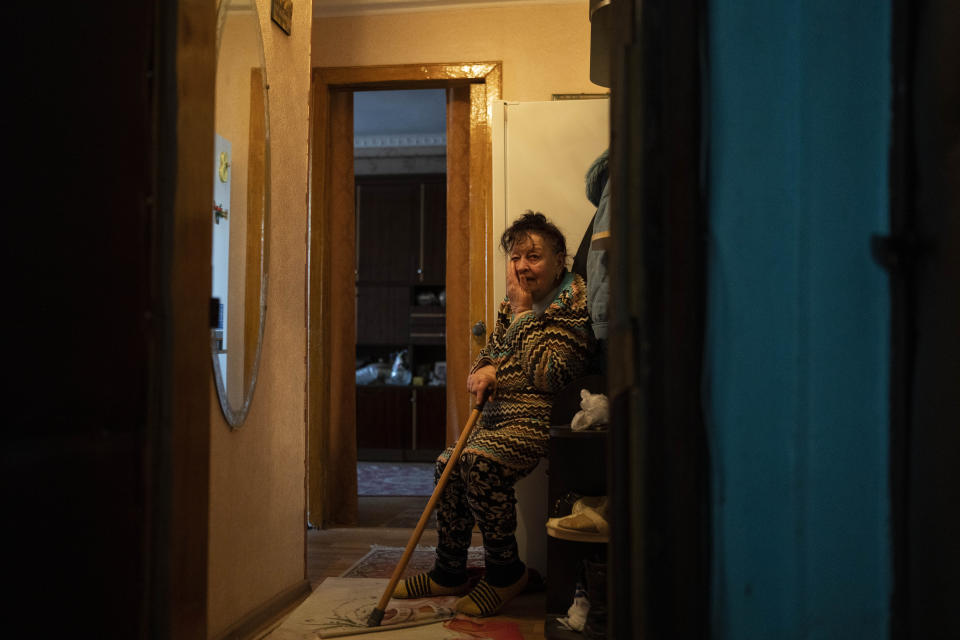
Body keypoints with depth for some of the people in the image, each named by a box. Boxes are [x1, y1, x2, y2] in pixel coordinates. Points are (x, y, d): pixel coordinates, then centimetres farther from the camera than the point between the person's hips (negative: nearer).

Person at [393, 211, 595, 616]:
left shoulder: (573, 303, -11)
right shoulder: (515, 304, 15)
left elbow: (546, 373, -21)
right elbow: (488, 356, 18)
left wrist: (522, 313, -13)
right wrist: (482, 373, -7)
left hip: (541, 415, -9)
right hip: (501, 412, 9)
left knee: (479, 462, -29)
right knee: (448, 464, 3)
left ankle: (505, 571, -10)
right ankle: (449, 573, 18)